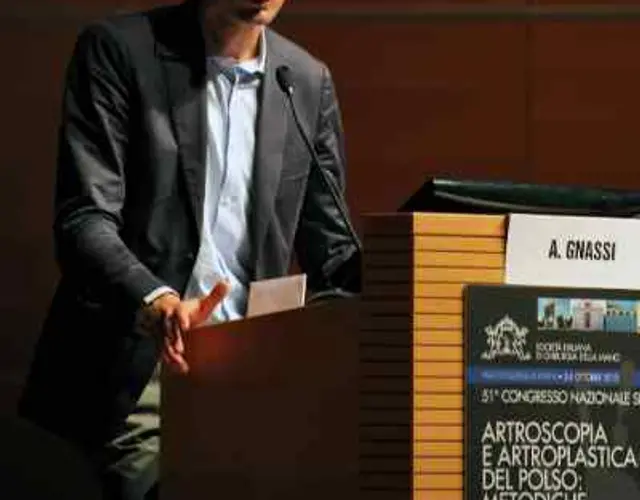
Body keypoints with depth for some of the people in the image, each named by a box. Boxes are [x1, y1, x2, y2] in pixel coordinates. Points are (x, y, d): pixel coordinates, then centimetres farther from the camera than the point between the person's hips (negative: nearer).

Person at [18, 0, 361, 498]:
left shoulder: (309, 81, 11)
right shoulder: (118, 50, -2)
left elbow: (330, 251, 14)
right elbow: (84, 220, -12)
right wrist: (153, 302, -31)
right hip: (129, 373, -4)